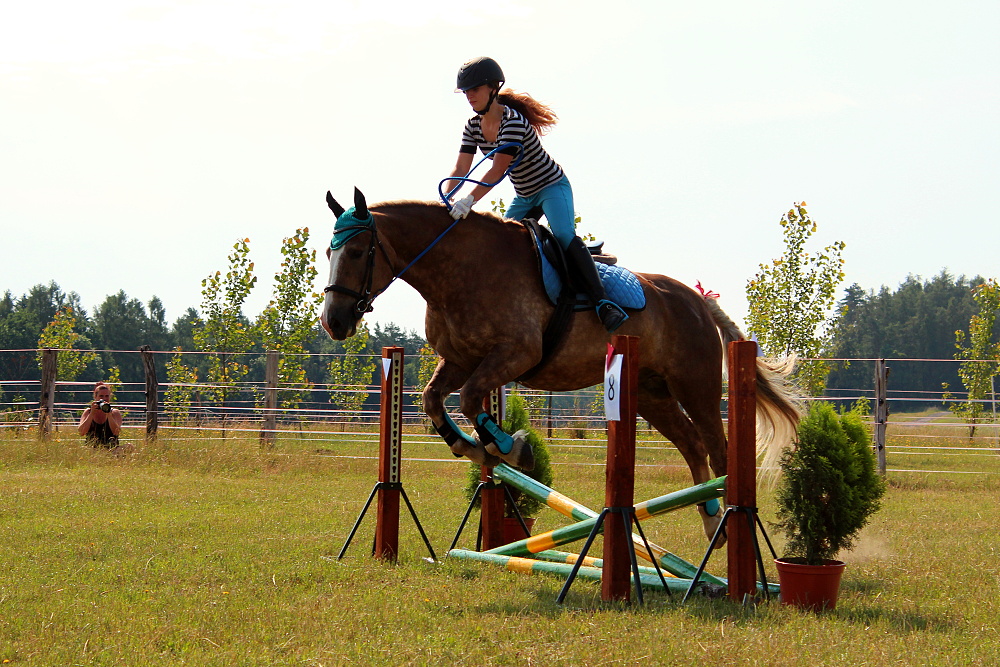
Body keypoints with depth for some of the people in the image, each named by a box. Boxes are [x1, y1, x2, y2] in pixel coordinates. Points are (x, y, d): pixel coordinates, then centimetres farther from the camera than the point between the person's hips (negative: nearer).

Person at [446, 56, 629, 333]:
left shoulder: (513, 121, -28)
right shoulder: (473, 128, -3)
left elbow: (497, 170, -36)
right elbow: (461, 169, -9)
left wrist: (468, 201, -44)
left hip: (552, 187, -9)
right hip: (524, 196, 9)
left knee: (564, 237, -28)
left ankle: (603, 302, -33)